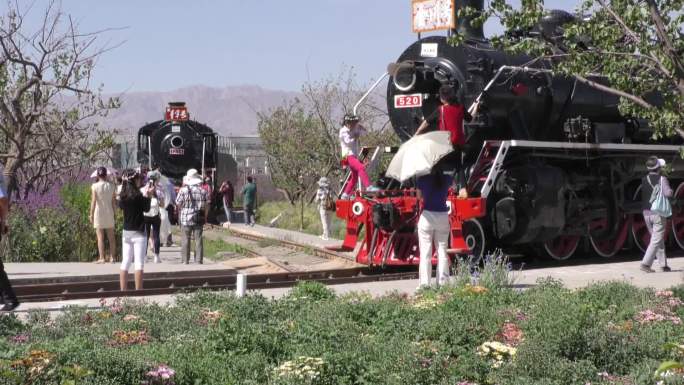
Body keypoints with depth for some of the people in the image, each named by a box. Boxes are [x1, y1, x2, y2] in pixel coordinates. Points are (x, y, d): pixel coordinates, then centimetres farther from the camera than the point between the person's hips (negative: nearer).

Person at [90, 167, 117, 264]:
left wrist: (91, 214, -6)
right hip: (109, 212, 3)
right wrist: (114, 212, 13)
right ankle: (112, 257, 10)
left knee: (100, 237, -1)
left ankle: (102, 258, -2)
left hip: (99, 212, -3)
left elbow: (93, 201, -11)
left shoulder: (95, 186, -9)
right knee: (111, 237, 10)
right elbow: (114, 201, 3)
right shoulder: (111, 185, 1)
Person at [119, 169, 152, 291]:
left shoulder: (123, 195, 2)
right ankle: (138, 291, -3)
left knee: (125, 263, 9)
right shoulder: (137, 195, -15)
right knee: (139, 263, -2)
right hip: (138, 232, -6)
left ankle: (123, 291, 9)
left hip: (126, 232, 6)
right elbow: (146, 209, -5)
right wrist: (148, 197, 8)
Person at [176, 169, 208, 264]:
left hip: (185, 219, -2)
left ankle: (185, 261, 8)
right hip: (199, 220, 2)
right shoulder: (202, 191, 0)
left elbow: (178, 204, -5)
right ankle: (199, 260, 8)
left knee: (185, 241, 6)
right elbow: (207, 205, 4)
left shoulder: (183, 190, -9)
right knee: (198, 240, 7)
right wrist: (205, 217, 15)